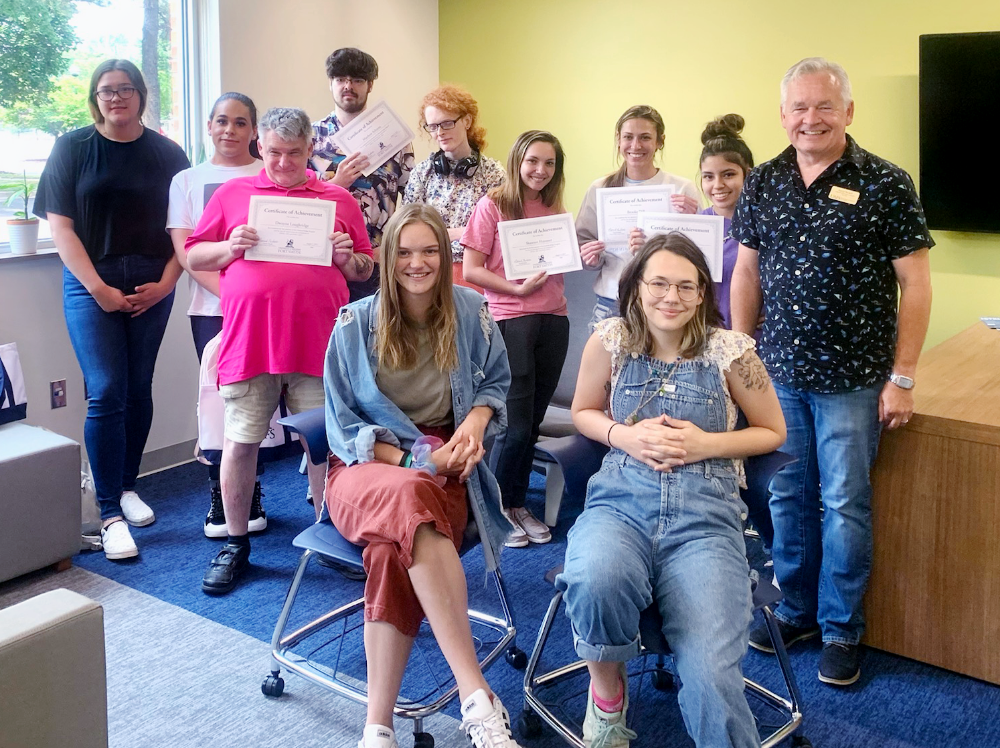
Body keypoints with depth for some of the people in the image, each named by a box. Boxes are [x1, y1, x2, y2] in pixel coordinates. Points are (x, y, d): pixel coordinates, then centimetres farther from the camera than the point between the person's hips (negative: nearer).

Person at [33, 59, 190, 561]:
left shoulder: (167, 154, 6)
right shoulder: (72, 148, 3)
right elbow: (59, 226, -1)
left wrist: (165, 283, -6)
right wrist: (98, 288, -10)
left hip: (151, 288, 2)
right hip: (91, 285, -2)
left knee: (138, 388, 8)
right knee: (106, 393, -9)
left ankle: (127, 486, 25)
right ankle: (110, 513, -4)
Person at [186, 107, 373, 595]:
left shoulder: (338, 199, 13)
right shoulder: (232, 194, 12)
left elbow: (365, 270, 17)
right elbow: (193, 257, 13)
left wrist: (346, 257, -5)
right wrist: (228, 248, -6)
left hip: (318, 342, 0)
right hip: (248, 338, 0)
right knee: (240, 441, 4)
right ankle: (235, 545, 20)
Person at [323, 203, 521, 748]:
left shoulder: (471, 314, 6)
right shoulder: (355, 324, 1)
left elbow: (495, 384, 18)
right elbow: (343, 422, 2)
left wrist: (476, 421, -6)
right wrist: (411, 459, -12)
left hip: (444, 465, 1)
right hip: (368, 463, -1)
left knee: (395, 547, -36)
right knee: (409, 497, -41)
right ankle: (476, 696, -44)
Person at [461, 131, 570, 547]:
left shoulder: (555, 209, 11)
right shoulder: (493, 205, -4)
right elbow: (471, 270, -8)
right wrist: (518, 289, -17)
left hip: (552, 320, 5)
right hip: (509, 321, -5)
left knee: (532, 422, 11)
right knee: (515, 424, -3)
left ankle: (518, 504, 24)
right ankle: (497, 509, 15)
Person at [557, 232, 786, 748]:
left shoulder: (729, 350, 1)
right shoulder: (610, 341, 5)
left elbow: (772, 432, 12)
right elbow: (584, 413, 20)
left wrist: (707, 443, -6)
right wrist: (624, 436, -2)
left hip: (706, 515, -1)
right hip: (620, 500, 1)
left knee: (711, 676, -23)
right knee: (596, 582, -35)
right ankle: (606, 685, -1)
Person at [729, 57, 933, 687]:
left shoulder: (885, 185, -7)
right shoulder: (763, 184, 5)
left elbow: (915, 284, -7)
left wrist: (903, 377, -9)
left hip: (852, 380, -4)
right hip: (777, 374, 4)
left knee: (844, 505, 4)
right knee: (786, 497, 12)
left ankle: (841, 630, 21)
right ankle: (796, 611, 30)